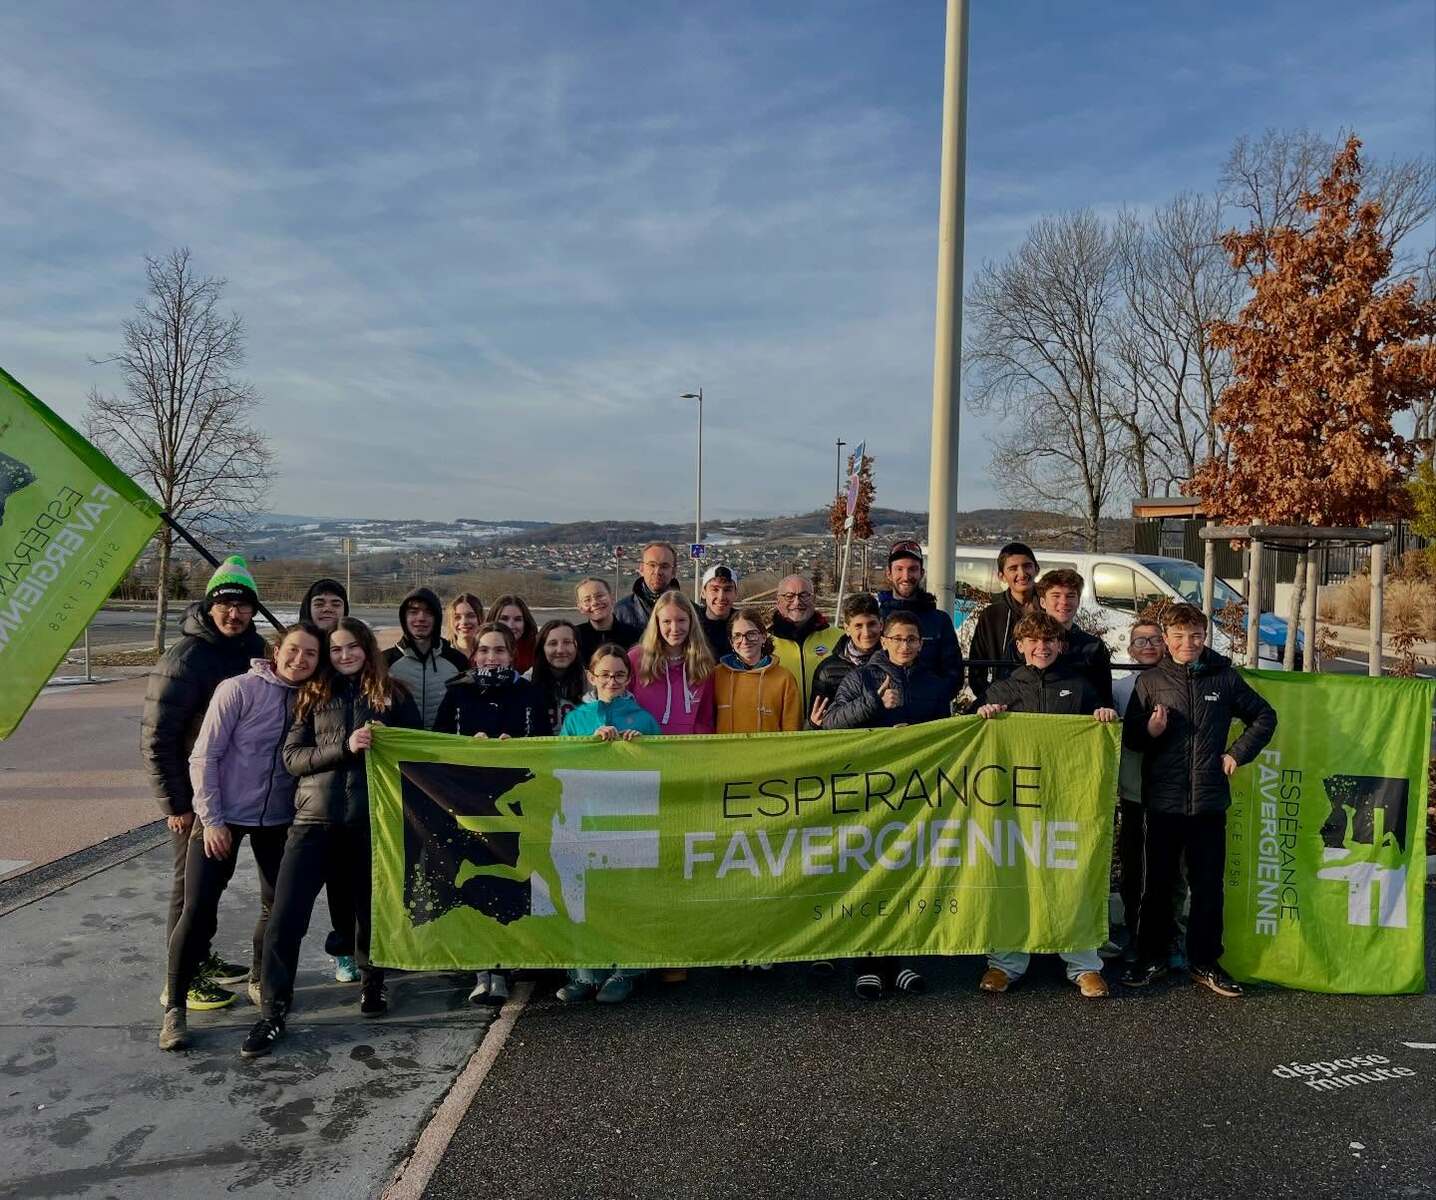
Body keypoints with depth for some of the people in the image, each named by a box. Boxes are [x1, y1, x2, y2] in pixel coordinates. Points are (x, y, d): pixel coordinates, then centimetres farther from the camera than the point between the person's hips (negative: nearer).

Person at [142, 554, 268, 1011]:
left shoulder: (255, 650, 1)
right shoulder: (184, 660, -19)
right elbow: (155, 739, -19)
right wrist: (175, 805, -17)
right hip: (194, 795, -6)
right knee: (191, 883, 3)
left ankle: (201, 960, 35)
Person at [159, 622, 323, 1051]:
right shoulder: (239, 689, -14)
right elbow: (204, 757, -12)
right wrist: (211, 819, -13)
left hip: (278, 820, 4)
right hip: (223, 816, -4)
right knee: (198, 911, -3)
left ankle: (259, 981, 34)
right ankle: (175, 1007, 12)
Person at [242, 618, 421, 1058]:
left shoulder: (393, 695, 6)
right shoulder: (313, 696, 8)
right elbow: (291, 757, -1)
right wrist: (345, 746, -15)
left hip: (372, 821, 0)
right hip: (314, 819, 0)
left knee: (370, 906, 13)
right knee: (285, 917, -3)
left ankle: (372, 983, 38)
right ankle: (273, 1012, 10)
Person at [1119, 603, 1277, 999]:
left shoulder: (1225, 677, 4)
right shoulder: (1150, 681, 2)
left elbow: (1264, 717, 16)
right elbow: (1130, 736, 5)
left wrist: (1237, 753, 7)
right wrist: (1150, 732, -15)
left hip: (1210, 801, 1)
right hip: (1163, 800, -1)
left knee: (1208, 885, 9)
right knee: (1158, 883, 8)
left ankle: (1204, 962, 23)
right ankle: (1151, 959, 21)